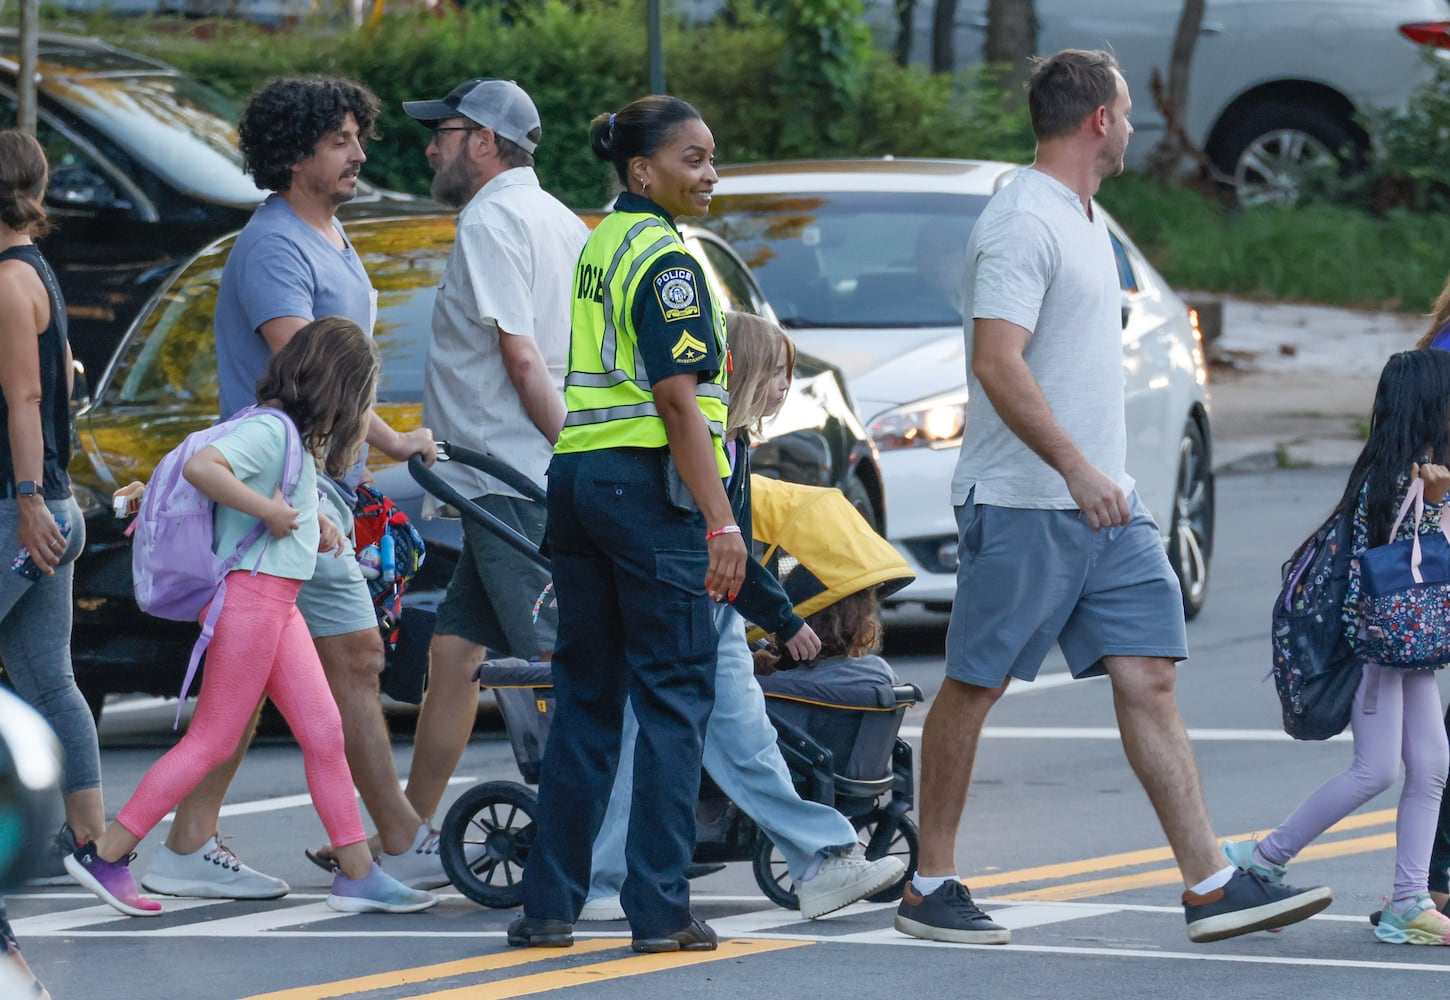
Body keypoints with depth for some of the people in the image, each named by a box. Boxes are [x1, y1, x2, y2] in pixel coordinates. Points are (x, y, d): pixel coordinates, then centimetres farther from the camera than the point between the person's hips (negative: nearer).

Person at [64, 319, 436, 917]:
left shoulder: (292, 435, 16)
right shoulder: (270, 428, -15)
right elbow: (201, 467, -30)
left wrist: (314, 520, 14)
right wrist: (271, 511, -23)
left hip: (278, 602, 10)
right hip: (252, 593, -10)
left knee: (325, 734, 7)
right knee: (212, 740, -6)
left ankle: (358, 873, 9)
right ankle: (105, 856, -1)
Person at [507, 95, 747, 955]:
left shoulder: (601, 244, 16)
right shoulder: (664, 259, -11)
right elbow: (678, 402, -18)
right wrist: (721, 522, -19)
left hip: (576, 474, 8)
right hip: (648, 482, -8)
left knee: (586, 697, 11)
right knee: (675, 698, -3)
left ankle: (551, 904, 10)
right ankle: (659, 908, -5)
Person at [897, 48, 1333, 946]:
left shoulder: (1084, 220, 17)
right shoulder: (1023, 223, -14)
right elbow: (996, 362, -24)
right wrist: (1074, 466, -30)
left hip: (1103, 504, 9)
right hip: (1024, 503, -9)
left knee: (1149, 683, 1)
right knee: (973, 689, 1)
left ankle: (1212, 885, -4)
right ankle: (931, 888, 9)